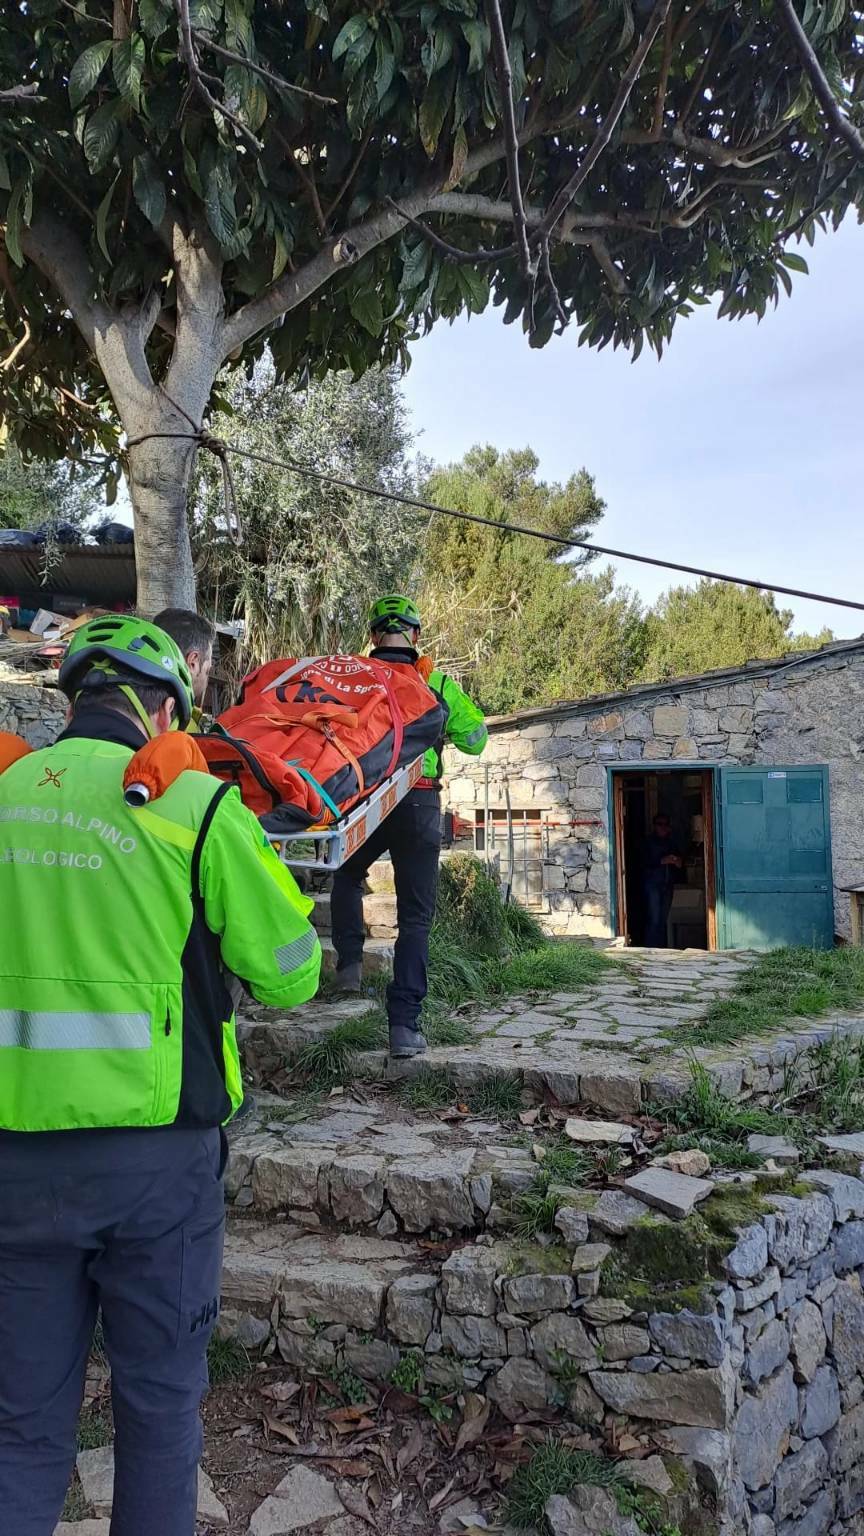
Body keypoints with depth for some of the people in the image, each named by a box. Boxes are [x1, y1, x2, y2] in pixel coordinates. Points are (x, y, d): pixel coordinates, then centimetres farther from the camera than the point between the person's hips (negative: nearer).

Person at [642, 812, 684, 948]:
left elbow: (679, 864, 17)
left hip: (668, 884, 5)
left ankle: (663, 949, 11)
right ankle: (651, 950, -8)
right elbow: (645, 862, -11)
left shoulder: (671, 842, 14)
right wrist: (662, 861, -22)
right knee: (654, 920, -10)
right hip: (653, 884, -5)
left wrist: (677, 862, -6)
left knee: (663, 919, 6)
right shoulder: (648, 842, -2)